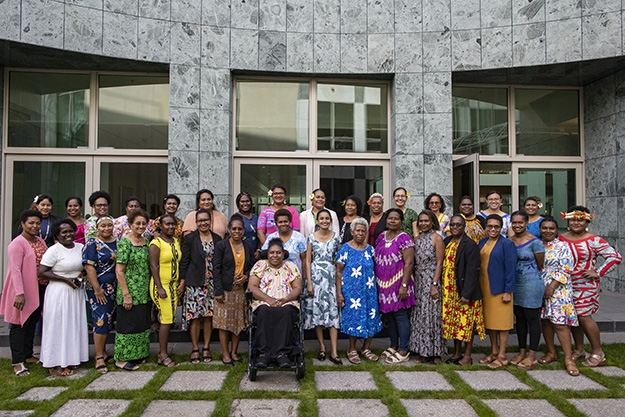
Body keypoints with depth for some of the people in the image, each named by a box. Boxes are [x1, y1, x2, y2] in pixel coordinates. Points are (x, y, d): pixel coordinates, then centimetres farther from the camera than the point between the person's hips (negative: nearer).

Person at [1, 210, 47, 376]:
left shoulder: (40, 241, 11)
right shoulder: (17, 243, -13)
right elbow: (15, 270, -19)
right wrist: (19, 293, -25)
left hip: (38, 289, 7)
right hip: (23, 290, -7)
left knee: (32, 323, 14)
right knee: (19, 324, 0)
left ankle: (27, 355, 27)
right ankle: (17, 362, 7)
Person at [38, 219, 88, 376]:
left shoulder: (80, 247, 7)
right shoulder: (54, 250, -11)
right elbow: (42, 272, -14)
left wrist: (80, 276, -1)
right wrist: (66, 279, -17)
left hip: (76, 292, 6)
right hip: (59, 292, -6)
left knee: (74, 325, 10)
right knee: (58, 326, 0)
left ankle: (70, 358, 23)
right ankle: (55, 365, 10)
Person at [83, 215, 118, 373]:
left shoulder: (118, 242, 10)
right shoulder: (92, 244, -7)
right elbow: (89, 267, -12)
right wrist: (97, 289, -16)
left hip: (115, 288, 6)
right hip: (98, 288, -5)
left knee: (108, 319, 11)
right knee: (101, 320, -6)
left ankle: (103, 353, 24)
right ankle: (99, 358, 3)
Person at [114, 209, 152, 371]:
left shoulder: (145, 241, 9)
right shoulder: (125, 242, -13)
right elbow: (119, 271, -16)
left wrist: (150, 290, 14)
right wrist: (126, 295, -18)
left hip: (144, 293, 8)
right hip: (129, 292, -7)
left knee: (142, 323, 13)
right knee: (128, 324, 0)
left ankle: (136, 355, 28)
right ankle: (121, 359, 14)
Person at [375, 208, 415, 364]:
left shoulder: (404, 238, -10)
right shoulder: (381, 236, 11)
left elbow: (409, 263, -14)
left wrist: (404, 285, -20)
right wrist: (377, 282, 15)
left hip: (398, 282, -7)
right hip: (383, 284, 7)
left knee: (400, 315, -1)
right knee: (389, 315, 15)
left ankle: (403, 351, 10)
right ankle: (394, 346, 28)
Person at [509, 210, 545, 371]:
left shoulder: (534, 241, -11)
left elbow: (540, 265, -3)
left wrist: (530, 276, 7)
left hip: (531, 284, -6)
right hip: (514, 284, 6)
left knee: (532, 318, 2)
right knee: (519, 318, 12)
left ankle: (532, 356, 11)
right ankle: (522, 352, 23)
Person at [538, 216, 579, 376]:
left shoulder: (562, 246, -3)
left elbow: (565, 270, -10)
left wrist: (551, 287, -15)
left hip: (557, 290, -4)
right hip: (539, 290, 5)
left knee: (559, 323, -8)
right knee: (545, 321, 9)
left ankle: (569, 358, -1)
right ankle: (551, 353, 22)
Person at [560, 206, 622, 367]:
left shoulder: (593, 240, -8)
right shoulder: (561, 238, 6)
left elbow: (616, 257, -9)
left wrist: (598, 273, -11)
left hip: (586, 285, -5)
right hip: (566, 285, 5)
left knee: (583, 316, -6)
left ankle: (598, 353, 9)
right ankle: (579, 351, 23)